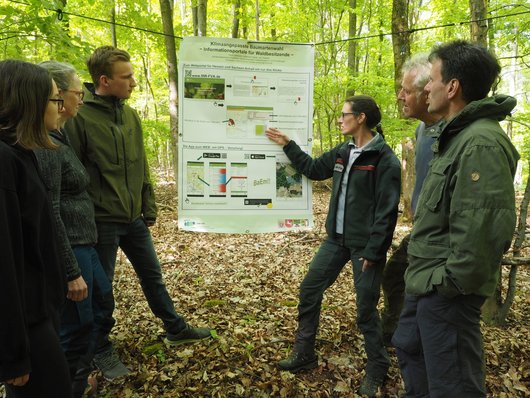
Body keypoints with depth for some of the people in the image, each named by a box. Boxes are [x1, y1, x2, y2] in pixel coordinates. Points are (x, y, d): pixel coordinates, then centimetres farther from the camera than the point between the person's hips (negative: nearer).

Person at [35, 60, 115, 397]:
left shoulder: (58, 137, 9)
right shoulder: (45, 145, -20)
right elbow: (48, 215, -22)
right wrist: (71, 272, -19)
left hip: (83, 244, 10)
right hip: (67, 250, -10)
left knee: (102, 305, 24)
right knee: (77, 329, 7)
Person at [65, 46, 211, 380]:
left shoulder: (130, 114, 5)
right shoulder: (79, 117, -15)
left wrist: (149, 207, 10)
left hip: (134, 218, 6)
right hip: (101, 221, -6)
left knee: (153, 276, 18)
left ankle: (176, 330, 36)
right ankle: (103, 351, 32)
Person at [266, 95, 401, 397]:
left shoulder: (385, 159, -15)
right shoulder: (342, 152, 7)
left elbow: (386, 211, -17)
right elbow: (313, 169, 21)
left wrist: (373, 251, -18)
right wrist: (287, 145, 17)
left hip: (365, 244, -7)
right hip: (337, 239, 7)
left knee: (366, 309, 3)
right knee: (310, 290, 10)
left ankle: (377, 370, 27)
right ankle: (304, 354, 27)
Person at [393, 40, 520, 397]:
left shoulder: (482, 144, -22)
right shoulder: (458, 136, 12)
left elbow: (483, 227, -30)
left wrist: (451, 282, -19)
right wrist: (425, 275, 16)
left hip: (446, 291, -10)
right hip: (427, 282, 10)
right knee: (410, 349, 26)